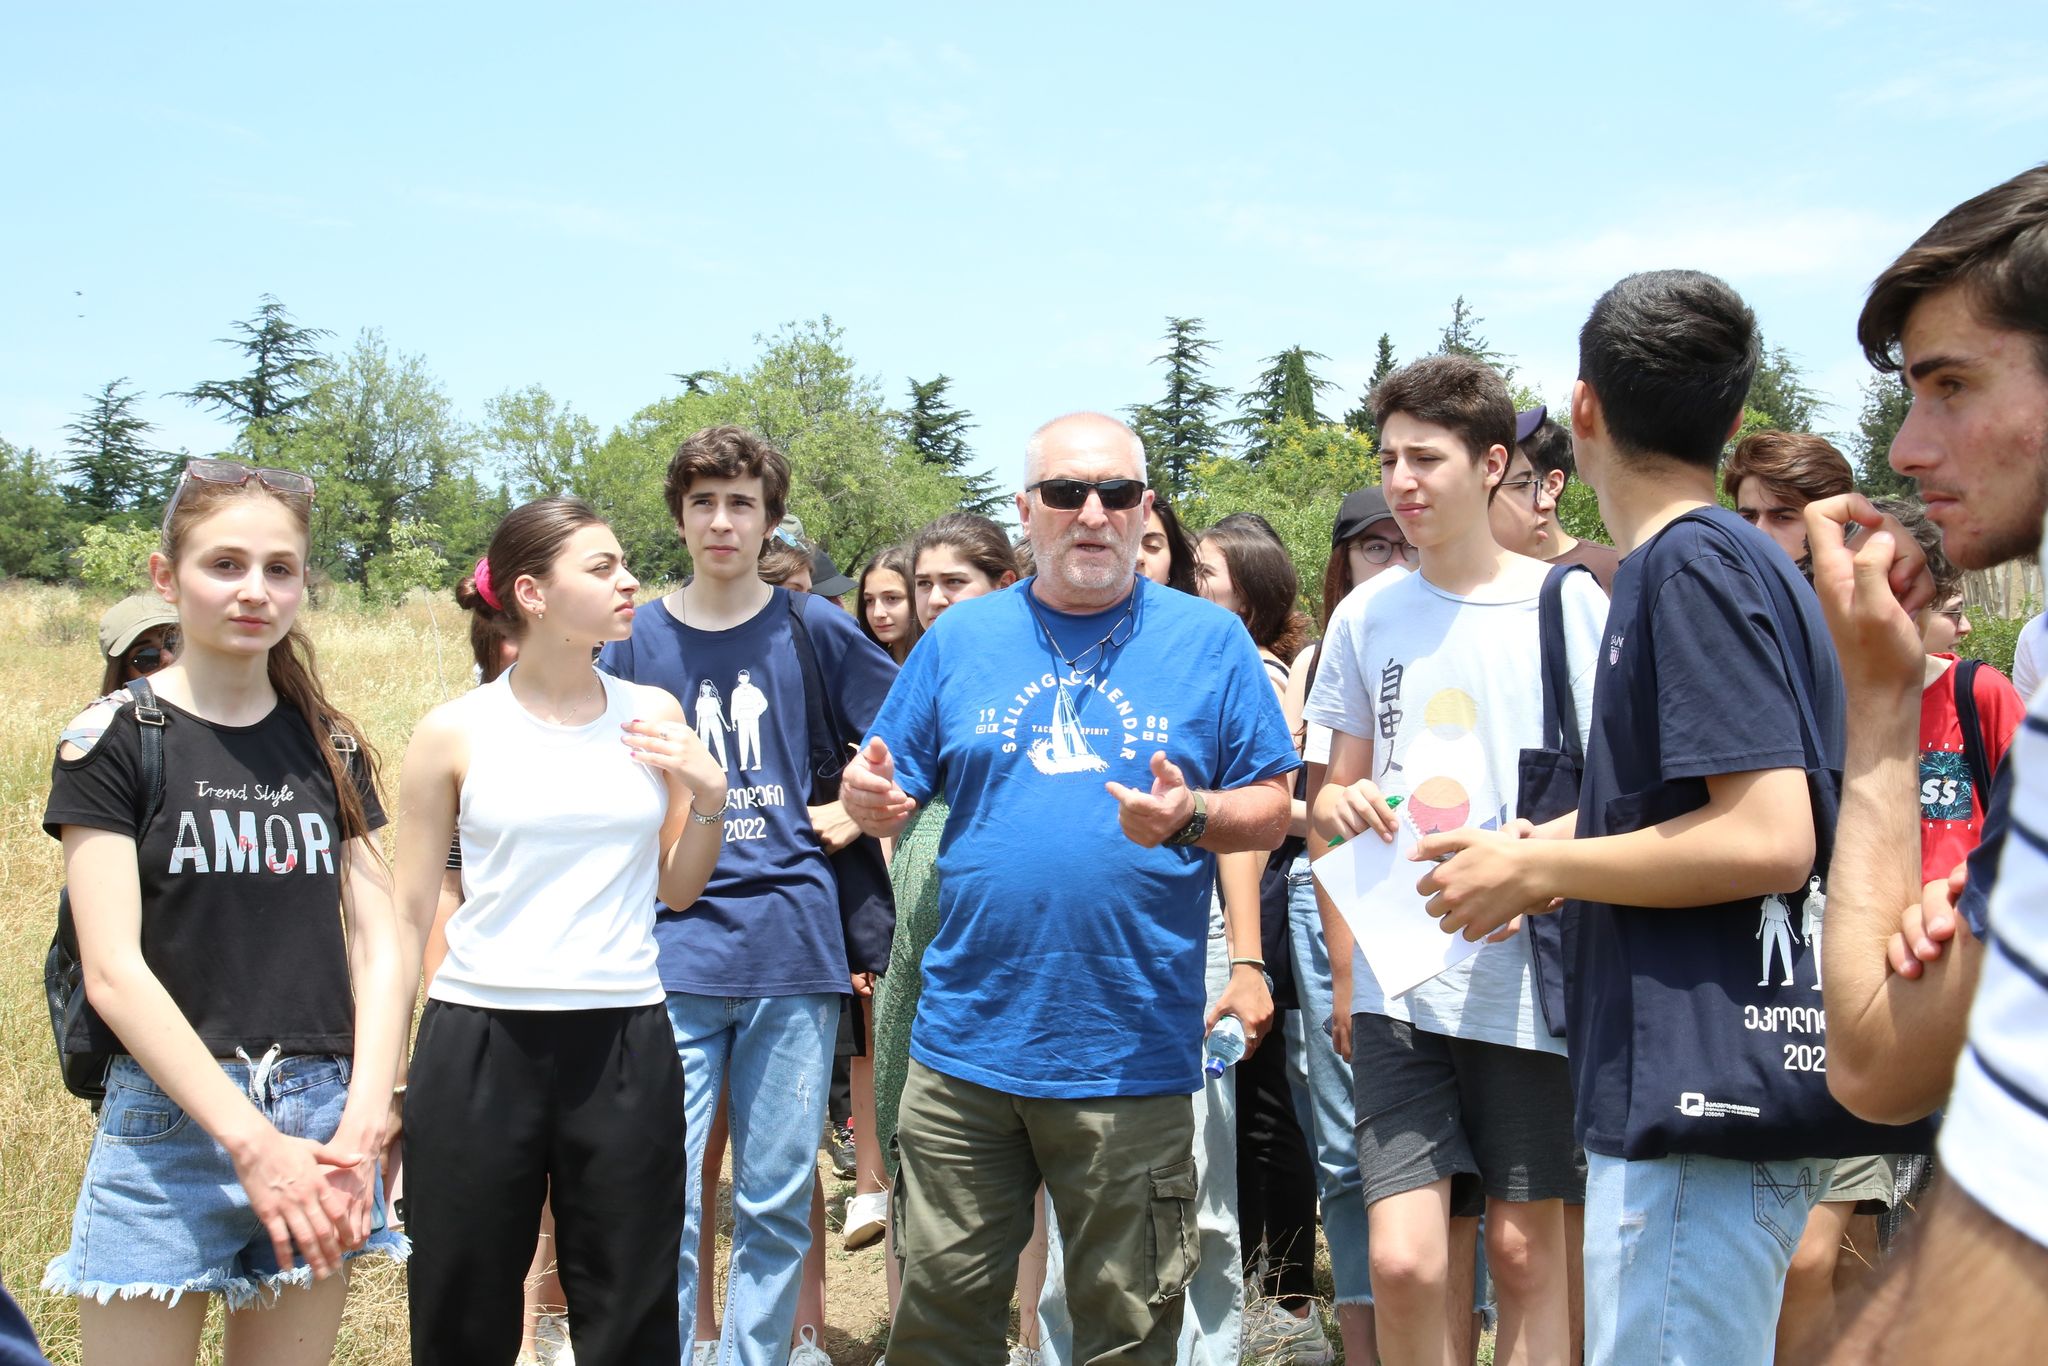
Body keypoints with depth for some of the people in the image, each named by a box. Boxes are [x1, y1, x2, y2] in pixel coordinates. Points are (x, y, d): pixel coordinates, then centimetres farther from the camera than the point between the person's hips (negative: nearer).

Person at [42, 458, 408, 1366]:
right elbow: (113, 971, -10)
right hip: (169, 1121, -3)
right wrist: (250, 1141, -17)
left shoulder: (331, 747, 9)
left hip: (320, 1124, 4)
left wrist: (361, 1127, -9)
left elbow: (381, 949, 5)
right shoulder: (113, 739, -3)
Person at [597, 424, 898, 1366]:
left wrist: (854, 812, 2)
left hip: (792, 946, 0)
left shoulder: (813, 630, 4)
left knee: (777, 1198, 8)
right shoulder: (632, 639, 6)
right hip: (673, 952, 0)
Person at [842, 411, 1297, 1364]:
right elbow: (888, 800, 11)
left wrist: (1191, 818, -18)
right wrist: (869, 793, -12)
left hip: (1131, 1059, -2)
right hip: (965, 1044, 2)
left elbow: (1270, 811, 3)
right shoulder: (960, 637, 8)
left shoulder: (1209, 638, 3)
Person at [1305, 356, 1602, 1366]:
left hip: (1530, 971, -2)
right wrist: (1337, 808, -6)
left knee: (1525, 1248, 7)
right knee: (1402, 1260, -7)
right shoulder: (1365, 617, 9)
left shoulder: (1570, 604, -1)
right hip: (1395, 978, 2)